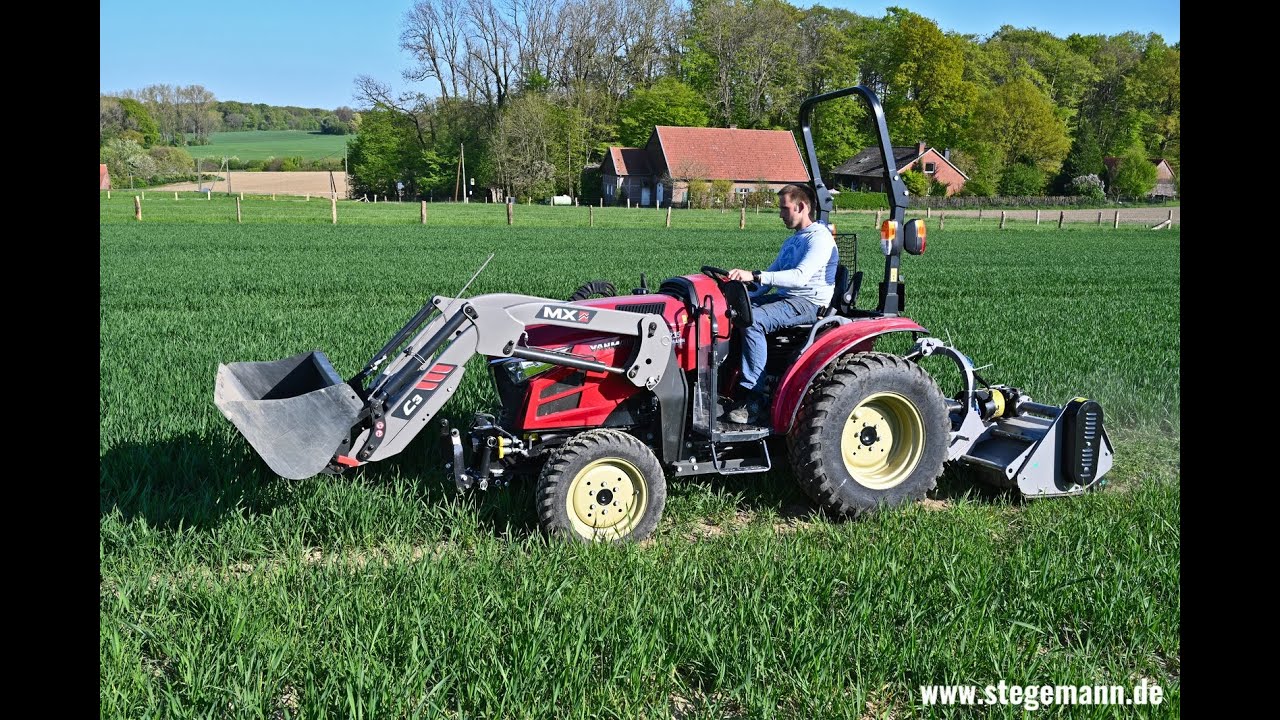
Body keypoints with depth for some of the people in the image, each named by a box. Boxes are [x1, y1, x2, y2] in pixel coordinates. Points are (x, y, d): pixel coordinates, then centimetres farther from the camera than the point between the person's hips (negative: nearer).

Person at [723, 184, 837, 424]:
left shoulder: (819, 238, -8)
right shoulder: (791, 242, 23)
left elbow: (800, 276, -24)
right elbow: (772, 275, 27)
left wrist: (754, 276, -32)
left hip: (809, 303, -9)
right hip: (783, 297, 9)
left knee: (753, 320, -32)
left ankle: (754, 398, -31)